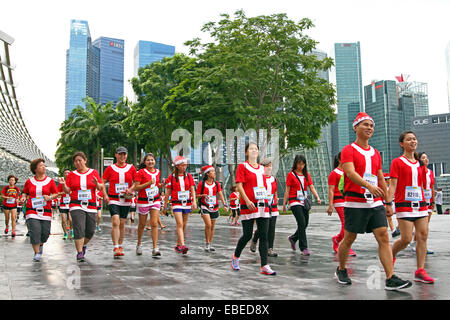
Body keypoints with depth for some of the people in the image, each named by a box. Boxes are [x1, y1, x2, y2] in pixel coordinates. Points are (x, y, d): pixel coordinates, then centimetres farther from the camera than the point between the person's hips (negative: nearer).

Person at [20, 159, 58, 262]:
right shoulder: (29, 181, 6)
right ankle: (37, 254, -2)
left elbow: (56, 194, 6)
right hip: (32, 210, -1)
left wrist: (50, 197, -14)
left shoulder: (50, 181, 4)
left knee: (45, 233, 1)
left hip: (46, 211, 1)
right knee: (35, 231, -13)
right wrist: (23, 197, -3)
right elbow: (25, 192, 18)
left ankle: (41, 244, 36)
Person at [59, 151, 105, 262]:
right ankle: (79, 253, -7)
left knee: (90, 231, 5)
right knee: (79, 230, -13)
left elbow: (101, 187, 5)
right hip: (76, 206, -1)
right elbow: (67, 191, 6)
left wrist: (97, 184, -16)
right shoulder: (72, 174, 8)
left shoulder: (94, 172, 8)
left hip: (91, 205, 2)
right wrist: (63, 184, -13)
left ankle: (83, 245, 33)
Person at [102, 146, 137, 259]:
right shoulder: (110, 168, 1)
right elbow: (102, 183, 4)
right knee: (115, 223, -16)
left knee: (122, 224, 10)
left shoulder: (131, 168, 6)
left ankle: (120, 246, 25)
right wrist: (105, 195, -8)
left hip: (126, 200, 2)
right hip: (113, 199, -2)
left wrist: (131, 189, -9)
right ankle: (116, 248, -16)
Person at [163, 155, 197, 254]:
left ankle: (178, 245, 23)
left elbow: (192, 190, 1)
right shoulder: (171, 177, 0)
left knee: (184, 225, 9)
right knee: (180, 224, -15)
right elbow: (168, 193, 4)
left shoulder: (189, 176, 6)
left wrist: (194, 201, -14)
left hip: (187, 203, 3)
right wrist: (165, 206, 6)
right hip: (176, 203, -3)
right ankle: (182, 245, -23)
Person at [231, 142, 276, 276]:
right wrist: (247, 201, -19)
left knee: (264, 236, 0)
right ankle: (236, 256, 26)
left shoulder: (261, 168, 16)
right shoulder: (242, 166, -1)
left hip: (263, 205, 5)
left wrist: (266, 201, 14)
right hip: (248, 205, -5)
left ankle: (264, 266, 1)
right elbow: (239, 185, -9)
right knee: (248, 235, -1)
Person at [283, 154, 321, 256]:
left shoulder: (306, 174, 12)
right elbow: (287, 190, -2)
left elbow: (311, 187, 6)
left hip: (304, 202, 6)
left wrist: (317, 197, -10)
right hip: (295, 202, -5)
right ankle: (304, 248, -6)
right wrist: (284, 204, -5)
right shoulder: (291, 175, -2)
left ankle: (292, 238, 33)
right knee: (302, 223, -13)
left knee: (305, 225, 8)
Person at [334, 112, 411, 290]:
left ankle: (391, 279, -3)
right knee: (349, 239, 5)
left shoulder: (375, 153, 16)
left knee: (384, 237, -4)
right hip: (355, 203, -5)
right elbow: (350, 172, -21)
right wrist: (368, 185, -36)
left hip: (375, 202, 5)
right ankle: (341, 270, 26)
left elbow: (381, 180, 20)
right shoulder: (348, 150, -4)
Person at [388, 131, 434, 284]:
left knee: (423, 236, -1)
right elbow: (393, 184, -9)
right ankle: (391, 255, 21)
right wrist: (388, 203, -15)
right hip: (404, 205, -6)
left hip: (420, 204, 6)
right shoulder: (397, 162, -2)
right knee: (406, 239, -7)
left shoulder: (420, 162, 15)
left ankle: (420, 271, 4)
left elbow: (424, 185, 16)